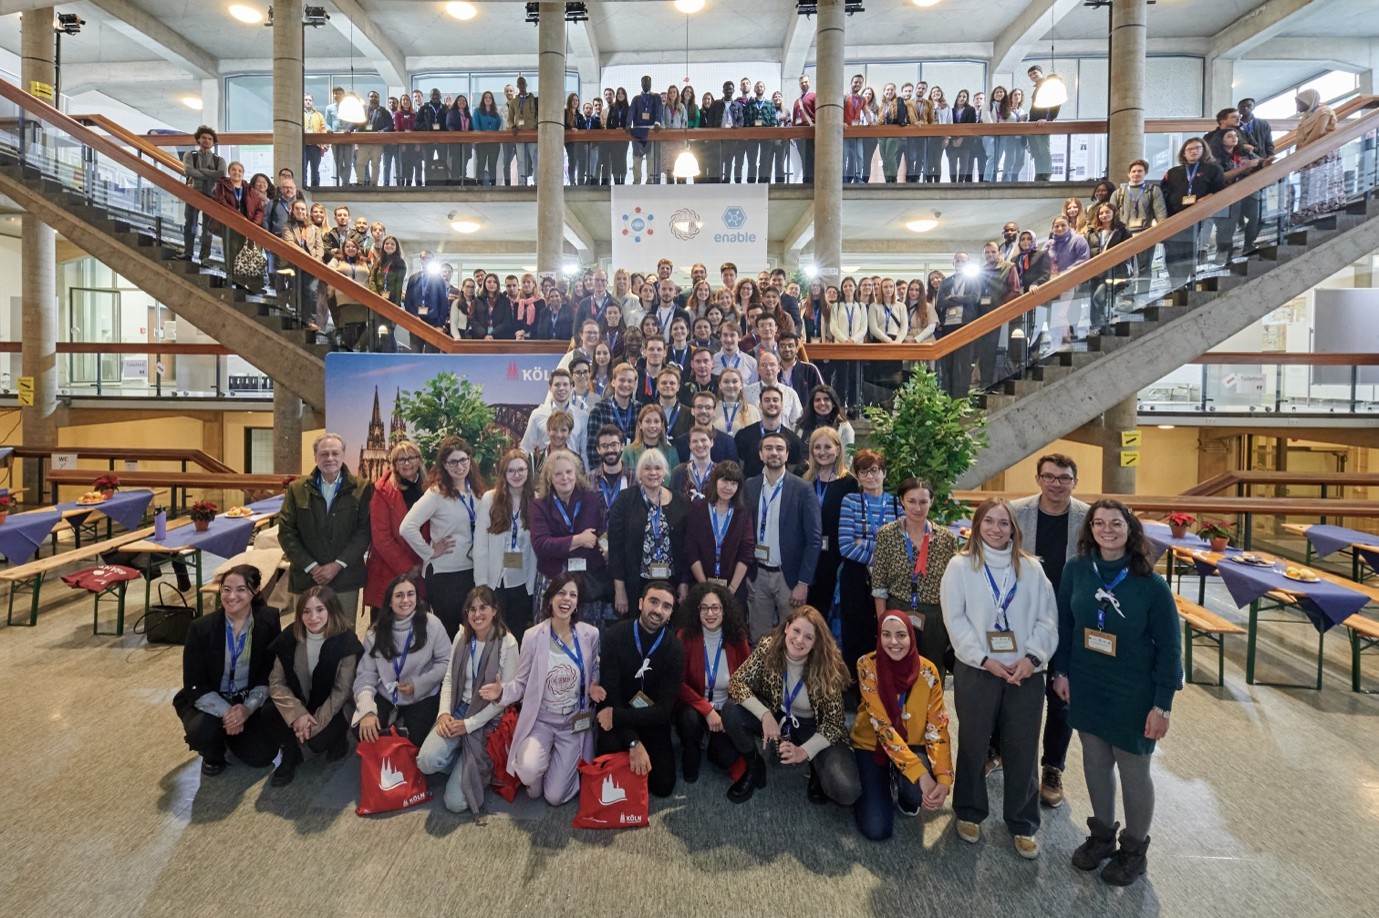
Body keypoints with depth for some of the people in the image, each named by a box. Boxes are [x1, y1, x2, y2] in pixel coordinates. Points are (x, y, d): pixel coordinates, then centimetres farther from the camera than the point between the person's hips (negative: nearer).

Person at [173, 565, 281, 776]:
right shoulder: (201, 628, -16)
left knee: (262, 755, -13)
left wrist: (249, 708, -25)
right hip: (210, 701, -1)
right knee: (202, 732, -33)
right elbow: (195, 686, -14)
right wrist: (225, 712, -29)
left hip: (250, 701, 1)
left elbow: (269, 675, -8)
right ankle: (213, 755, 7)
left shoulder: (268, 622, -14)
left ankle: (230, 734, 23)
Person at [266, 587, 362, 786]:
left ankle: (338, 737, 10)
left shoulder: (346, 642, -21)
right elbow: (276, 682, -11)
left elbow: (342, 691, -17)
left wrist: (315, 723, -22)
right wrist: (297, 713, -25)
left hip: (331, 709, -3)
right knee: (270, 711, -25)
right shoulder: (289, 637, -10)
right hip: (299, 703, 4)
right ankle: (290, 754, 3)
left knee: (317, 741, -28)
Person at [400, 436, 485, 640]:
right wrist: (429, 553, -13)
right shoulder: (437, 493, -12)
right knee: (448, 631, 7)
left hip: (472, 570, 6)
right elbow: (407, 527, -22)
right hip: (444, 574, -5)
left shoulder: (476, 491, 6)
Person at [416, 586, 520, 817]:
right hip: (458, 710, 5)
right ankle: (465, 765, 7)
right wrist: (444, 713, -9)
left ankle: (477, 770, 19)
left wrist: (469, 724, -16)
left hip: (486, 719, -4)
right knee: (427, 761, -25)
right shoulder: (462, 636, 3)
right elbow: (448, 679, 8)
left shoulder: (507, 642, -13)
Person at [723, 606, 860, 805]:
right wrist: (765, 715, -34)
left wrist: (804, 751, -30)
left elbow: (833, 721, -18)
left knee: (845, 792, -27)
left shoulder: (827, 665, -24)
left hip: (814, 728, -2)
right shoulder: (768, 647, -21)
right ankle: (754, 767, 2)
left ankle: (818, 769, 11)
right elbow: (737, 681, -21)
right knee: (731, 711, -26)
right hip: (777, 716, 2)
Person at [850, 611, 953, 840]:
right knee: (877, 829, -14)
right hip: (871, 744, -2)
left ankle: (906, 795, 8)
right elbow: (881, 725, -26)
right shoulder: (867, 665, -22)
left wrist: (944, 778, -27)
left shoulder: (927, 670, -14)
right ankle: (871, 789, 19)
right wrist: (919, 773, -33)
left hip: (912, 745, 2)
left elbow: (937, 728, -12)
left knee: (920, 792, -31)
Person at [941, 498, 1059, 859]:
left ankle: (1023, 825, 26)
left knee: (1023, 749, 9)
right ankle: (969, 813, 31)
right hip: (976, 670, -2)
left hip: (1026, 672, 2)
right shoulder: (960, 566, -2)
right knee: (973, 745, 11)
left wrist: (1032, 657, -12)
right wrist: (985, 659, -13)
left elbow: (1047, 618, 2)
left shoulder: (1031, 568, 5)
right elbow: (955, 619, -6)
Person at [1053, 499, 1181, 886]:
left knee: (1133, 771, 12)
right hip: (1086, 688, 3)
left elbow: (1168, 648, -11)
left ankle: (1134, 848, 34)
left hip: (1133, 694, -3)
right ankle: (1101, 834, 38)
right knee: (1095, 761, 17)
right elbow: (1064, 623, 3)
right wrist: (1062, 671, 4)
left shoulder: (1151, 585, -17)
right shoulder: (1076, 570, -8)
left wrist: (1162, 704, -10)